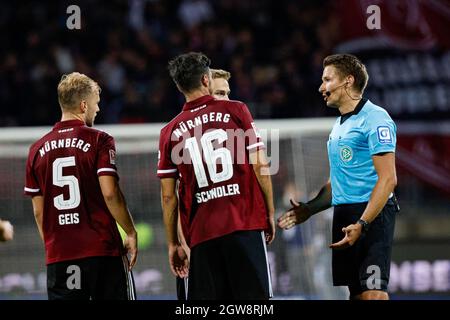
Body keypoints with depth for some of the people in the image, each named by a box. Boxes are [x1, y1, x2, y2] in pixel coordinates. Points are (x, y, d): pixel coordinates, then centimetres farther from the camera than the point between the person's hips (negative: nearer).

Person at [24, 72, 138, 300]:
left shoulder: (38, 149, 8)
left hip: (57, 256, 4)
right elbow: (110, 194, -13)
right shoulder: (98, 140, -5)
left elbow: (38, 210, 10)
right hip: (103, 251, -4)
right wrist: (131, 232, -3)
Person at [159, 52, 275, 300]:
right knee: (254, 297, -1)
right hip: (246, 224, -2)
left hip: (201, 233, 2)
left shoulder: (170, 132, 8)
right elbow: (260, 165, -1)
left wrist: (173, 244, 14)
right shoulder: (235, 110, 3)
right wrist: (270, 213, 8)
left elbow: (168, 196, 7)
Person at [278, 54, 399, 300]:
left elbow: (387, 179, -16)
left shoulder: (374, 119, -9)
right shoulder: (339, 125, 20)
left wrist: (362, 224, -23)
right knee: (356, 292, 6)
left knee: (373, 293, -17)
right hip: (343, 218, 9)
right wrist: (309, 209, 16)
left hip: (371, 215, -9)